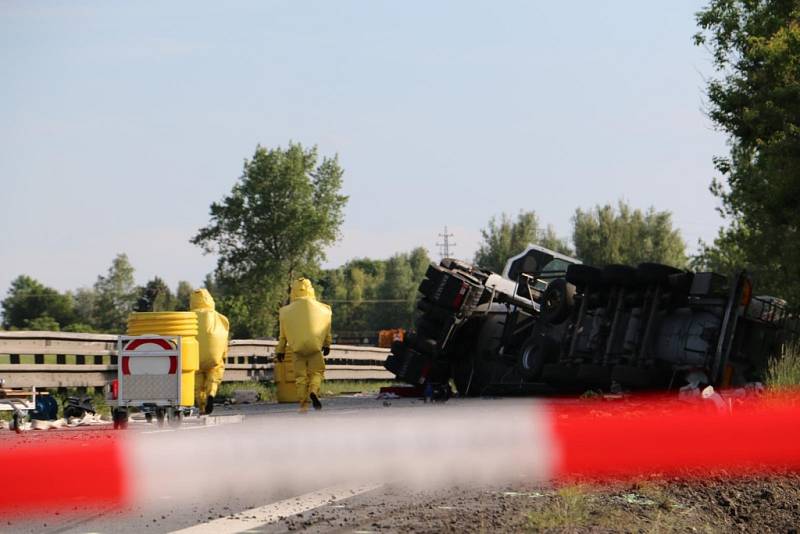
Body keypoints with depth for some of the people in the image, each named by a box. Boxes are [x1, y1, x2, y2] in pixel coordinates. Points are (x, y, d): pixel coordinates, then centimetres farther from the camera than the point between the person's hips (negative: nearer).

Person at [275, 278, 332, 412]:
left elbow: (283, 333, 7)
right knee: (317, 372, 9)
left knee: (301, 376, 7)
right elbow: (327, 329, 10)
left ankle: (303, 404, 1)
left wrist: (280, 350, 17)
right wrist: (327, 345, 24)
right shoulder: (321, 308, 0)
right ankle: (314, 391, -20)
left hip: (297, 347, 1)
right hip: (315, 347, -1)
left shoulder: (287, 311, 1)